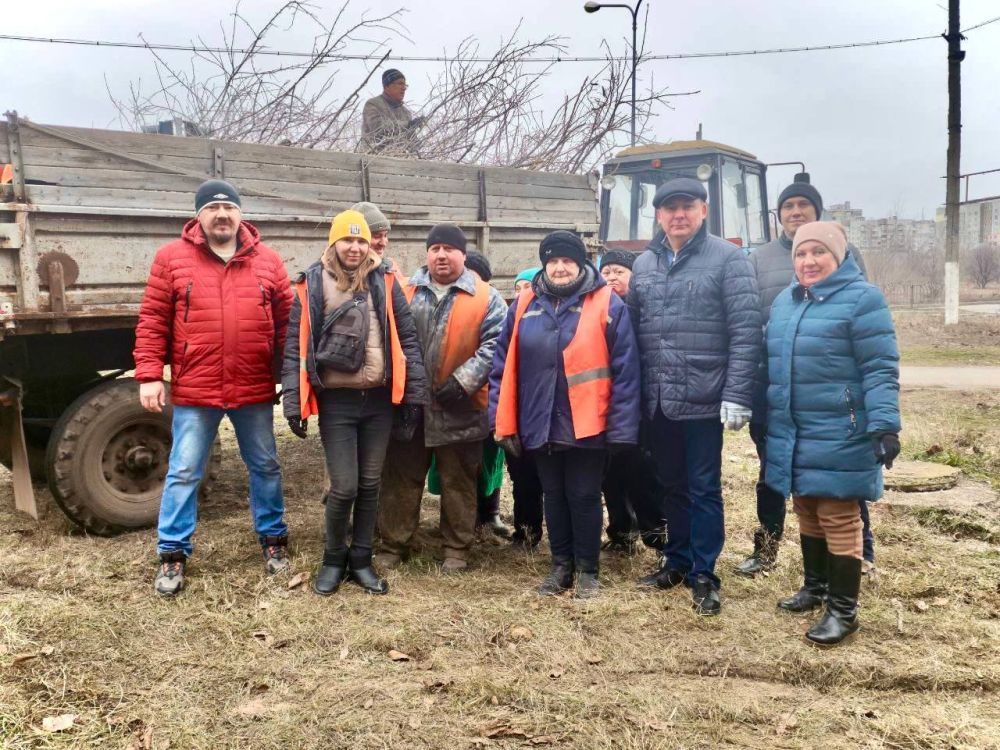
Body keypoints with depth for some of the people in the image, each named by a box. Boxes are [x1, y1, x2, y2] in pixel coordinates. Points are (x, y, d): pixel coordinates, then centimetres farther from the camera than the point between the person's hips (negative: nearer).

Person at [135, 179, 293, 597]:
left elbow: (287, 321, 6)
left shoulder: (267, 261, 5)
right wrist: (149, 375, -7)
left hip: (255, 391, 2)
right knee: (184, 473, 6)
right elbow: (152, 321, -1)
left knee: (265, 467, 14)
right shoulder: (171, 258, 0)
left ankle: (273, 539, 31)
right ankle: (173, 554, 20)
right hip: (193, 391, -1)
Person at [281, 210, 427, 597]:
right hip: (336, 402, -2)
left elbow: (407, 338, 4)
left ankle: (360, 559, 26)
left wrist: (415, 391, -1)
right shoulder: (312, 286, -1)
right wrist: (294, 403, -6)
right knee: (344, 487, -2)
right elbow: (295, 347, -1)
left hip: (378, 399, 2)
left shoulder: (385, 283, 3)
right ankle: (334, 558, 22)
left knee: (370, 485, 10)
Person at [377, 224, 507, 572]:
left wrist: (462, 381, -17)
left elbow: (493, 346, -8)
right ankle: (393, 544, 24)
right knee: (402, 478, 11)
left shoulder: (486, 298, -2)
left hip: (459, 407, -2)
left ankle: (457, 547, 24)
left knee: (458, 481, 10)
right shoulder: (406, 291, 8)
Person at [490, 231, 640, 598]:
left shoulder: (607, 304, -6)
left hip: (587, 425, -3)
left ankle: (587, 569, 25)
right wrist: (504, 421, 1)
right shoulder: (525, 304, 4)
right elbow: (504, 365, 5)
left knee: (584, 497, 9)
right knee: (554, 496, 16)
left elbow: (624, 370, -8)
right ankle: (561, 565, 32)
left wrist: (621, 427, -12)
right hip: (541, 424, 4)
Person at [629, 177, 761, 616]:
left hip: (703, 399, -5)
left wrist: (737, 396, -16)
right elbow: (633, 329, 12)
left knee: (703, 489, 4)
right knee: (671, 486, 16)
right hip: (658, 399, 5)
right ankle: (677, 561, 31)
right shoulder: (643, 264, 11)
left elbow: (746, 331, -11)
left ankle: (703, 574, 16)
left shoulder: (727, 259, -5)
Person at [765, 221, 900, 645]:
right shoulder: (784, 301, 12)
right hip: (792, 434, 7)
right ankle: (815, 586, 35)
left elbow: (879, 369, -14)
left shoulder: (861, 298, -10)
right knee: (808, 515, 18)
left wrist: (885, 425, -22)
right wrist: (769, 421, 20)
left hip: (838, 436, -7)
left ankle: (843, 609, 13)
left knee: (838, 520, 0)